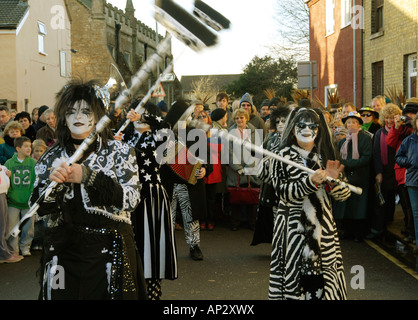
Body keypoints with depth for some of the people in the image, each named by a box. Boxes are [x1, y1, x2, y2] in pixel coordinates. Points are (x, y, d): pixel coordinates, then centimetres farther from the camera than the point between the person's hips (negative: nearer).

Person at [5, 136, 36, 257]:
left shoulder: (33, 163, 0)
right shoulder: (9, 163, 2)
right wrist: (8, 194, -10)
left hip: (29, 202, 0)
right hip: (13, 202, 0)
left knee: (28, 228, 9)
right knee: (12, 228, 2)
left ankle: (25, 247, 27)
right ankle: (13, 250, 16)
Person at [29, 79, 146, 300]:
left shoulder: (120, 152, -1)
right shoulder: (52, 157, 6)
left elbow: (130, 200, -12)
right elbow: (38, 209, 3)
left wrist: (87, 176, -20)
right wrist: (52, 182, -17)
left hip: (109, 252, -2)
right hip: (62, 254, 2)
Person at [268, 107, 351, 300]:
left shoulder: (328, 155, 10)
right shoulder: (283, 156, 0)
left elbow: (343, 195, 5)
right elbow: (283, 192, -11)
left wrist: (333, 181, -15)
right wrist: (310, 182, -23)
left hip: (323, 228, 3)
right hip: (293, 229, -3)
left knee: (324, 277, 4)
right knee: (295, 277, -2)